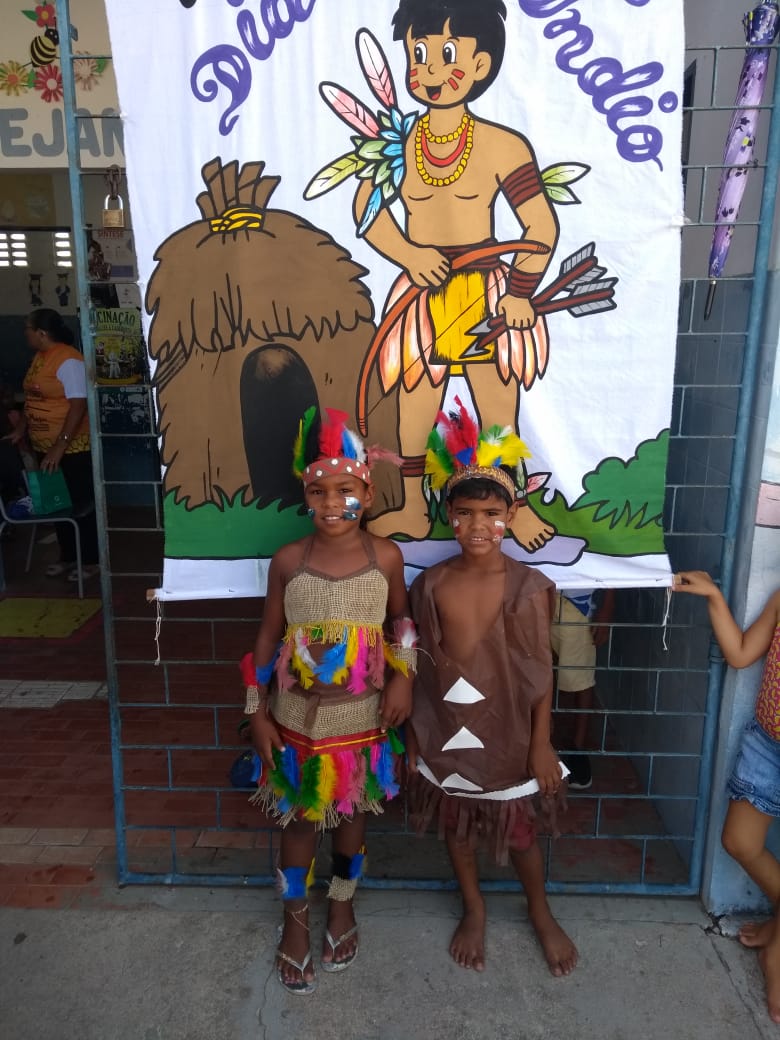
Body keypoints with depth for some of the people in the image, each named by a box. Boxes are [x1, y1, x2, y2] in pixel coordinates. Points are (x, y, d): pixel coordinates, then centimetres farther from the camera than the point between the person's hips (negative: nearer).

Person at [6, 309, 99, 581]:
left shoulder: (68, 360, -18)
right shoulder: (40, 358, 10)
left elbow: (78, 405, -23)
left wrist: (60, 446, -26)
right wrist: (20, 429, 13)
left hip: (72, 448, -9)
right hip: (44, 447, 9)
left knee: (80, 504, 3)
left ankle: (91, 561, 15)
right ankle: (67, 557, 29)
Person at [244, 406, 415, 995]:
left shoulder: (386, 557, -11)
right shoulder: (288, 561, -12)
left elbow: (401, 621, 4)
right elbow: (268, 636, -3)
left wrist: (404, 679, -6)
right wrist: (257, 711, -2)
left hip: (363, 717, 1)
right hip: (299, 717, 0)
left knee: (353, 813, 20)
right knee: (300, 818, 15)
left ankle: (343, 906, 47)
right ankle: (296, 919, 41)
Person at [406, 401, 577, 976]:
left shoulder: (530, 587, -15)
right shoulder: (430, 584, -10)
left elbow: (541, 673, -8)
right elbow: (421, 666, -1)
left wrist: (542, 743, -6)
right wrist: (413, 732, 3)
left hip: (506, 730, -2)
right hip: (446, 729, 2)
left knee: (519, 831, 17)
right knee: (457, 826, 21)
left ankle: (542, 915, 47)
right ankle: (474, 910, 48)